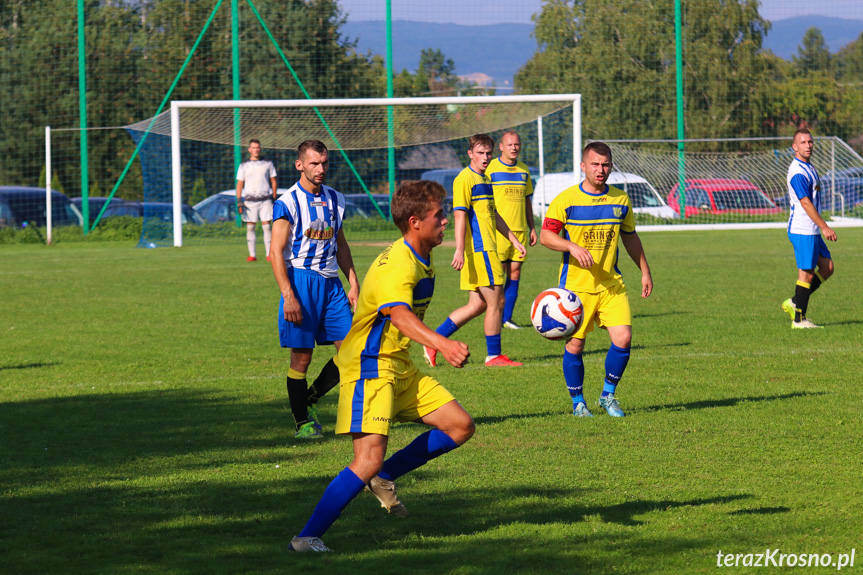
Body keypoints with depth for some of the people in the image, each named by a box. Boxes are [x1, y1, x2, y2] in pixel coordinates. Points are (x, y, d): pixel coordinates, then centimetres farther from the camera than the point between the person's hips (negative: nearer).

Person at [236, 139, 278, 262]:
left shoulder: (268, 164, 9)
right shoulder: (244, 166, 8)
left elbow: (273, 181, 13)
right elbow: (239, 184, 8)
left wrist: (274, 198, 7)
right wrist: (239, 201, 0)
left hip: (265, 200, 0)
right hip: (249, 200, 0)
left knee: (266, 226, -6)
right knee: (250, 227, -1)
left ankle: (269, 254, -4)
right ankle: (252, 255, 1)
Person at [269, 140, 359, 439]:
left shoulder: (335, 199, 12)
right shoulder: (288, 202, -7)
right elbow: (276, 252, -10)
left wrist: (353, 283, 14)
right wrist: (288, 296, -17)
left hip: (331, 282, 6)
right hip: (301, 280, -6)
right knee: (302, 356, -3)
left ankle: (311, 399, 18)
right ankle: (302, 423, 8)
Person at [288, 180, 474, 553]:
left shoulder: (421, 261, 10)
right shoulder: (396, 265, -21)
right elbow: (400, 316, -41)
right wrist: (442, 344, -56)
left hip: (400, 368, 10)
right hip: (369, 368, -10)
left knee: (460, 426, 5)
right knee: (369, 458, -21)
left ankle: (384, 478, 15)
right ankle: (307, 538, -15)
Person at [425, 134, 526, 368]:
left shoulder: (485, 179, 19)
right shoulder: (464, 179, -10)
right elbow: (460, 216, -17)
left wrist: (514, 240, 26)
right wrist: (460, 250, -23)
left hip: (486, 248, 10)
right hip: (479, 249, -10)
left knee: (477, 304, 9)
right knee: (496, 302, -5)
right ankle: (494, 356, 4)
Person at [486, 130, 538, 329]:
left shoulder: (523, 170, 14)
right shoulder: (491, 168, -3)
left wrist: (532, 228, 18)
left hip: (520, 229, 5)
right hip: (498, 229, -5)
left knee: (515, 272, 4)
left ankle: (507, 317, 10)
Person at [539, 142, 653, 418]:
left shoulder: (621, 200, 6)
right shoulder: (566, 199, -6)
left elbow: (630, 237, 19)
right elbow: (545, 236, -7)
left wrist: (645, 271, 20)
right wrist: (573, 247, -23)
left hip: (612, 285, 3)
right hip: (576, 286, -3)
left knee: (623, 338, -9)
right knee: (575, 345, 1)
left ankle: (608, 395, 12)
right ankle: (578, 402, 19)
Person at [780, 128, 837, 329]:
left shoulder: (808, 167, 15)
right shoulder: (797, 171, -17)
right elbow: (805, 203, -22)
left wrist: (822, 227, 23)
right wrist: (824, 227, -23)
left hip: (812, 230, 10)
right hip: (802, 230, -10)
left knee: (827, 268, 11)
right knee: (807, 273, -5)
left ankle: (794, 303, 16)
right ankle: (799, 319, 1)